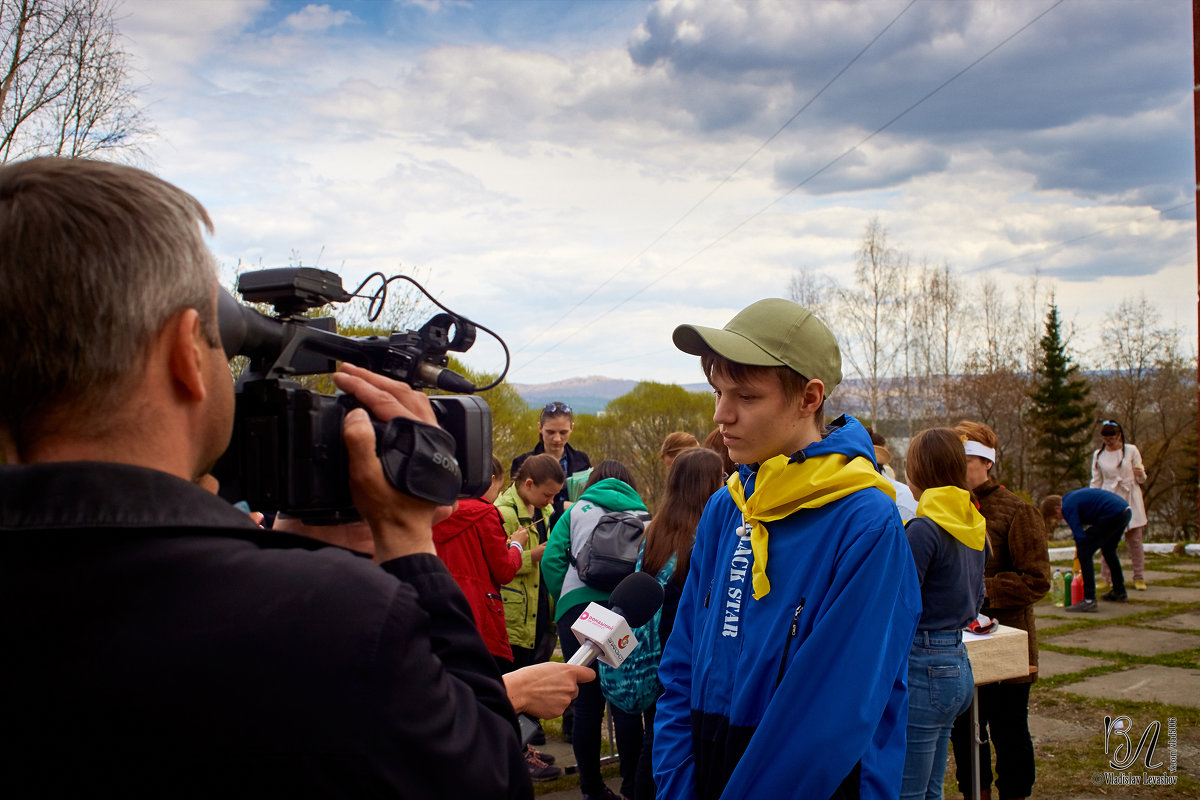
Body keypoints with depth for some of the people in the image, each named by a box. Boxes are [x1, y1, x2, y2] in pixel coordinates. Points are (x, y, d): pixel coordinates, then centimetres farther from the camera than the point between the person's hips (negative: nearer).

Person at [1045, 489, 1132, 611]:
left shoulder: (1068, 507, -5)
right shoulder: (1072, 497, 24)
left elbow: (1079, 536, -9)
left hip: (1112, 514, -11)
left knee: (1084, 553, -7)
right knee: (1108, 550, 31)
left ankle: (1089, 601, -10)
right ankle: (1119, 593, 43)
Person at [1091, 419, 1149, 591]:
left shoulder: (1131, 451, 3)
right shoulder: (1098, 455, 7)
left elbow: (1141, 479, 8)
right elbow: (1096, 482, 13)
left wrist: (1140, 474, -15)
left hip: (1130, 500, -1)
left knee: (1135, 539, -1)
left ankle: (1139, 578, 4)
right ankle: (1105, 578, 3)